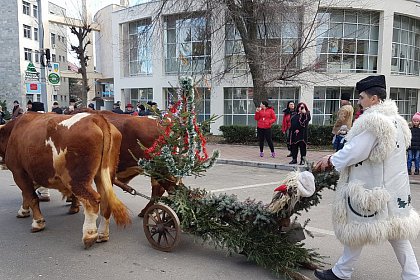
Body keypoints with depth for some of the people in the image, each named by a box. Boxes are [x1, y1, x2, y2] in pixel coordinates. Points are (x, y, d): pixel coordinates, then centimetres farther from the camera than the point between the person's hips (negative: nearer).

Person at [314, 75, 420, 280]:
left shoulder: (372, 120, -20)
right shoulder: (396, 119, 10)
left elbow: (355, 152, -22)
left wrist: (331, 160, -7)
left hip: (372, 187, -8)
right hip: (394, 186, 9)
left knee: (358, 228, 5)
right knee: (395, 230, 16)